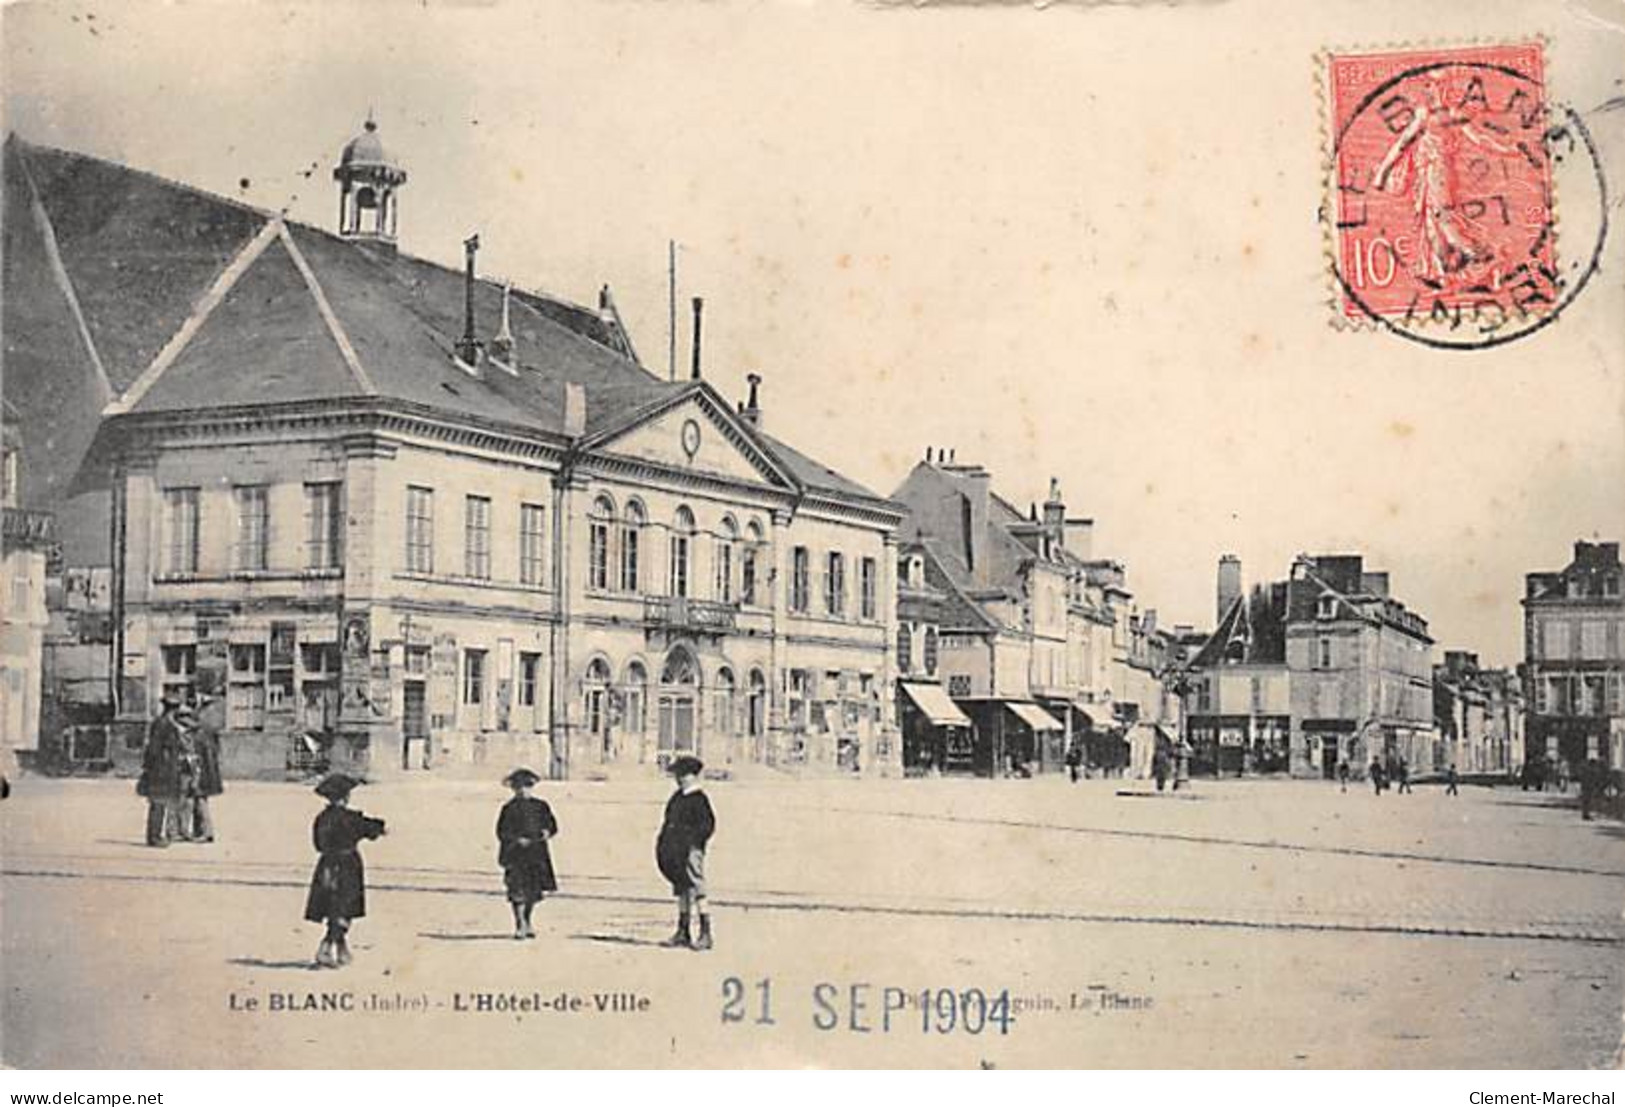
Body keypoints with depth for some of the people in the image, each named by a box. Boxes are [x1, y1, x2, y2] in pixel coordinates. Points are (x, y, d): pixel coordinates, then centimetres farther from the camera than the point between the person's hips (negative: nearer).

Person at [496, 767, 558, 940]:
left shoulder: (541, 806, 11)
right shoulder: (510, 808, -2)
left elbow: (552, 824, 17)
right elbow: (502, 831, -6)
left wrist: (547, 832, -5)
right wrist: (517, 840, -20)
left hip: (536, 854, 4)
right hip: (516, 855, -4)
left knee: (533, 891, 10)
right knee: (518, 891, -11)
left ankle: (526, 923, 27)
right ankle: (520, 925, -6)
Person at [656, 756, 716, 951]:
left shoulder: (699, 799, -11)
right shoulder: (677, 797, 16)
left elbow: (708, 825, -14)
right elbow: (669, 822, 23)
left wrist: (693, 844, -18)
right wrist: (662, 846, 17)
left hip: (690, 852, -9)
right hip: (674, 851, 9)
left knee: (696, 891, -8)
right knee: (682, 891, 13)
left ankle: (705, 934, -5)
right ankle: (683, 933, 19)